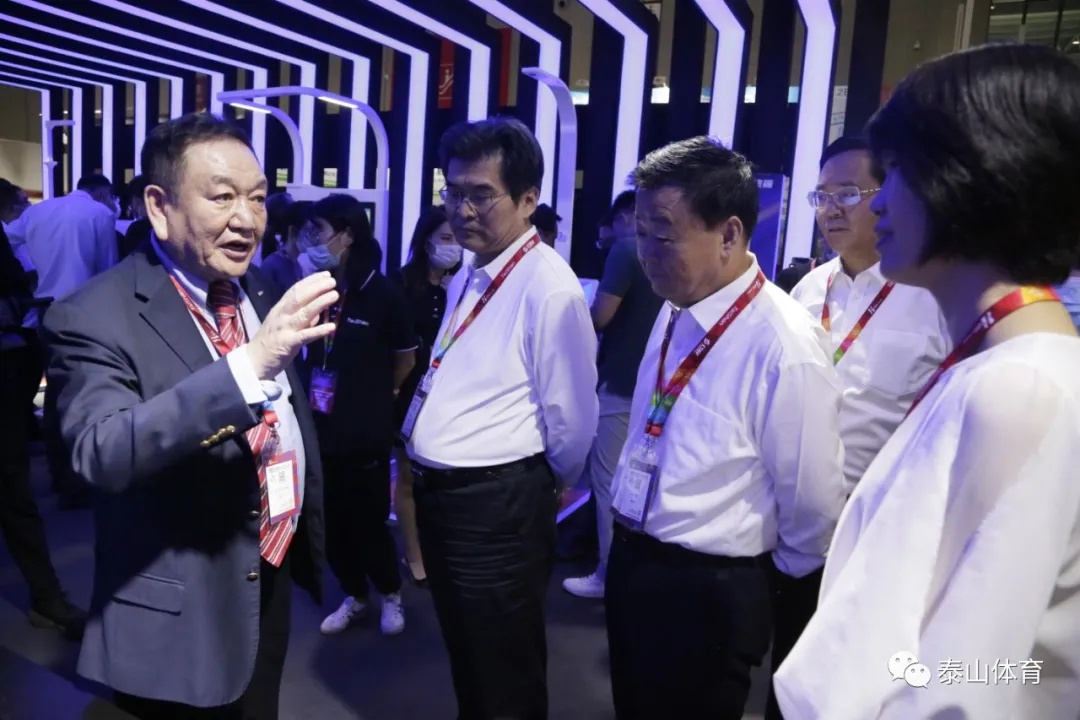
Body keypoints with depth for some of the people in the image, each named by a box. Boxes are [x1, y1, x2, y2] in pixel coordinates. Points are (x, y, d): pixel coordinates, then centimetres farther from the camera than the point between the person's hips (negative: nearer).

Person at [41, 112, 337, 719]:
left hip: (273, 580, 6)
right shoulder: (97, 316, -18)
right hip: (183, 614, -5)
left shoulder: (264, 293, 2)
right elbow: (102, 453, -33)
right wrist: (248, 364, -43)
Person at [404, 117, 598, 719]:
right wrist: (437, 479, 16)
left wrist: (542, 488, -1)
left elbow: (573, 422, -17)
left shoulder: (550, 288, -21)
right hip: (438, 491, 9)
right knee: (465, 654, 27)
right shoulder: (467, 278, 8)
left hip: (498, 506, -8)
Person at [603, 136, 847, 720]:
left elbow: (813, 504, -17)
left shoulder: (784, 347, -26)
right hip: (631, 562, 7)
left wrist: (767, 577, 0)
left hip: (709, 593, -7)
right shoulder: (674, 312, -1)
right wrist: (631, 551, 17)